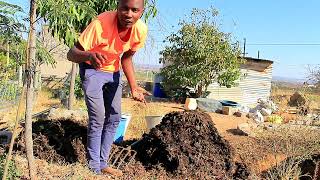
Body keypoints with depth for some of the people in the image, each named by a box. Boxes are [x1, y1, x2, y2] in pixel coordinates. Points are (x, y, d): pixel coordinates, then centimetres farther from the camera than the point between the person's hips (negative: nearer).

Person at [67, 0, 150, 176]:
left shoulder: (141, 30, -18)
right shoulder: (100, 24, -33)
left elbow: (126, 58, -3)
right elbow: (71, 54, -31)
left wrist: (133, 86, -14)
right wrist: (90, 56, -54)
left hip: (114, 72, 6)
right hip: (92, 70, -5)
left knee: (114, 118, 7)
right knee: (97, 118, -11)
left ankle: (103, 163, 22)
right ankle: (94, 168, 6)